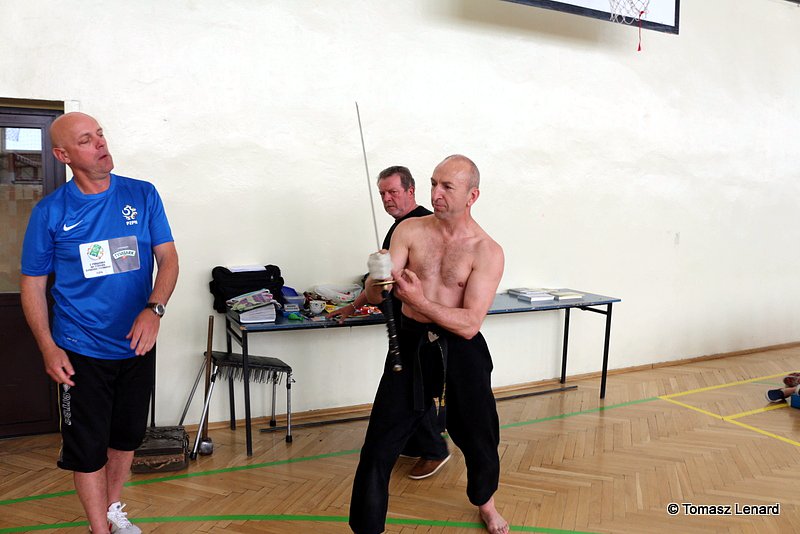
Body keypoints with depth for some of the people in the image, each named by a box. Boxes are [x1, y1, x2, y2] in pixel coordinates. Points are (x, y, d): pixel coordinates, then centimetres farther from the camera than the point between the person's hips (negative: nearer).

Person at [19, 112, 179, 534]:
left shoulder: (143, 195, -3)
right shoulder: (50, 211, -7)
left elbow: (168, 259, -4)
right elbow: (32, 283, -1)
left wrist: (153, 309, -21)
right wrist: (48, 348, -9)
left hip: (137, 344, 3)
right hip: (81, 352, -2)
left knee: (127, 435, 18)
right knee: (88, 446, 6)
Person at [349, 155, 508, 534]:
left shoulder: (487, 252, -10)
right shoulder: (409, 231, -3)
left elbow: (470, 324, -17)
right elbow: (374, 296, -6)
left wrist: (420, 301, -28)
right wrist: (377, 281, -30)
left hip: (461, 350, 0)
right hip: (411, 345, 1)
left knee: (479, 438, 17)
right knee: (379, 446, 0)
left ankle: (484, 500, 49)